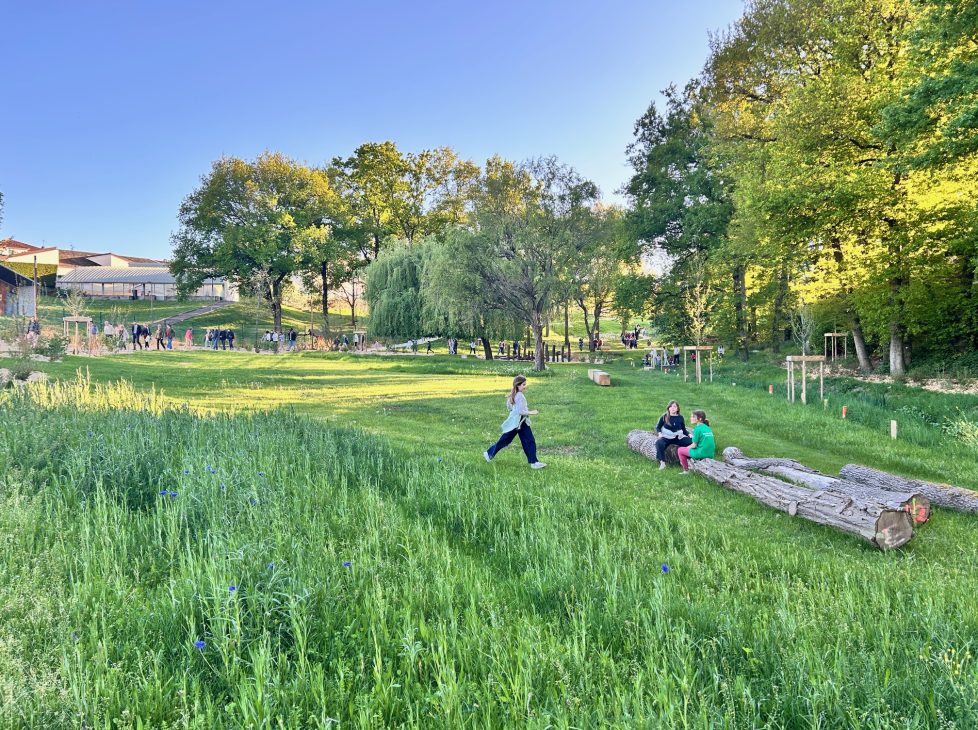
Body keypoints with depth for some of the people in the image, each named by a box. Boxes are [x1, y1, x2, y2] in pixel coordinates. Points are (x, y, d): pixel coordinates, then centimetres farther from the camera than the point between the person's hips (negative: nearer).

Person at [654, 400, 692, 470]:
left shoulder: (680, 417, 7)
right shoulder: (664, 417, 0)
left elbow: (684, 429, 15)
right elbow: (657, 427, 6)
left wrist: (689, 434, -3)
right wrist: (659, 433, -14)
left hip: (679, 438, 2)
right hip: (667, 437, -2)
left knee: (692, 441, -21)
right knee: (659, 443, -36)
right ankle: (662, 462, -27)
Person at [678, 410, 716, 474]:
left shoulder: (697, 428, -11)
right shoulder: (707, 428, 12)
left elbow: (694, 445, -10)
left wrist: (687, 447, 10)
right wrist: (689, 447, 20)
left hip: (702, 454, -8)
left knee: (680, 450, 10)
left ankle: (686, 470, 15)